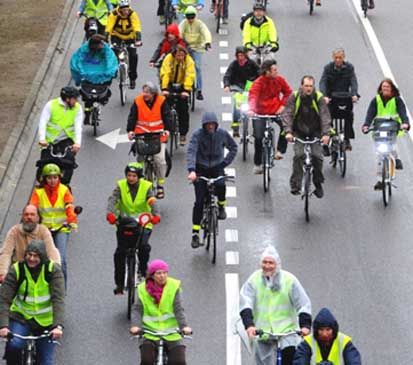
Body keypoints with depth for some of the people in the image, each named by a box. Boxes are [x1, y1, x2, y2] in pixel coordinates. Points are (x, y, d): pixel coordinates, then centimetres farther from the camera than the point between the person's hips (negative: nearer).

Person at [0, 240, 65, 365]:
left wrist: (58, 326, -37)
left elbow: (58, 299, -24)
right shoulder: (16, 270, -13)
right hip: (21, 317, 0)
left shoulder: (53, 270, -15)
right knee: (14, 345, -28)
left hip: (46, 322, 0)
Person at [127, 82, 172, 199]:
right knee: (141, 159, -1)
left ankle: (161, 185, 2)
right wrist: (130, 130, -19)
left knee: (160, 159, -14)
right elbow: (132, 117, -5)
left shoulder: (162, 101, -4)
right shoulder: (138, 101, -2)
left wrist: (167, 129, -22)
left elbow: (167, 117, -7)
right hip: (142, 135, 2)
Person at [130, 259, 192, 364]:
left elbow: (179, 309, -11)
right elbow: (138, 310, -6)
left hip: (171, 334, 0)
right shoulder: (143, 289, -2)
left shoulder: (174, 287, -4)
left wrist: (184, 326, -27)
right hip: (150, 334, 0)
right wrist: (136, 325, -25)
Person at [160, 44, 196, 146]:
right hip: (170, 83, 0)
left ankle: (183, 134, 1)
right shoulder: (168, 59, -18)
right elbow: (165, 73, -27)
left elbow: (190, 76, -26)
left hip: (183, 85, 0)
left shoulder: (189, 61, -18)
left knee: (183, 109, -6)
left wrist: (186, 90, -38)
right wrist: (164, 89, -38)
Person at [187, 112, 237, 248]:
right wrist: (191, 170, -42)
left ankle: (221, 206, 2)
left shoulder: (222, 133, -7)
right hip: (201, 169, -1)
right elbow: (191, 151, -27)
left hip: (217, 167, 1)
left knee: (220, 185, -31)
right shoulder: (197, 134, -15)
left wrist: (225, 162, -4)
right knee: (199, 201, -8)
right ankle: (195, 234, 0)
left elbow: (233, 147, 8)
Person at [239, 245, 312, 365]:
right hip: (262, 330, 2)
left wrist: (305, 325, -16)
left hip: (287, 328, -2)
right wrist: (249, 325, -26)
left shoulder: (289, 280, -4)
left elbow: (303, 304, -3)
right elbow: (245, 303, -11)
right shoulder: (254, 280, -2)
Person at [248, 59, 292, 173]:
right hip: (260, 112, -3)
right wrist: (251, 109, -48)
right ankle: (257, 164, 10)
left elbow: (288, 92, 7)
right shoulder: (259, 82, -17)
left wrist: (283, 105, -6)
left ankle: (280, 150, -11)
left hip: (276, 110, 3)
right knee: (259, 137, -7)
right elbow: (253, 96, -30)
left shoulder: (279, 79, -4)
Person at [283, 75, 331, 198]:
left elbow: (325, 116, -19)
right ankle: (295, 185, -12)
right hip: (298, 133, 0)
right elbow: (287, 114, -18)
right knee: (299, 155, -19)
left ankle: (318, 184, 6)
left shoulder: (319, 98, -12)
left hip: (315, 132, 0)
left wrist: (326, 134, -33)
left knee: (317, 156, -13)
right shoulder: (294, 97, -12)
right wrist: (288, 132, -33)